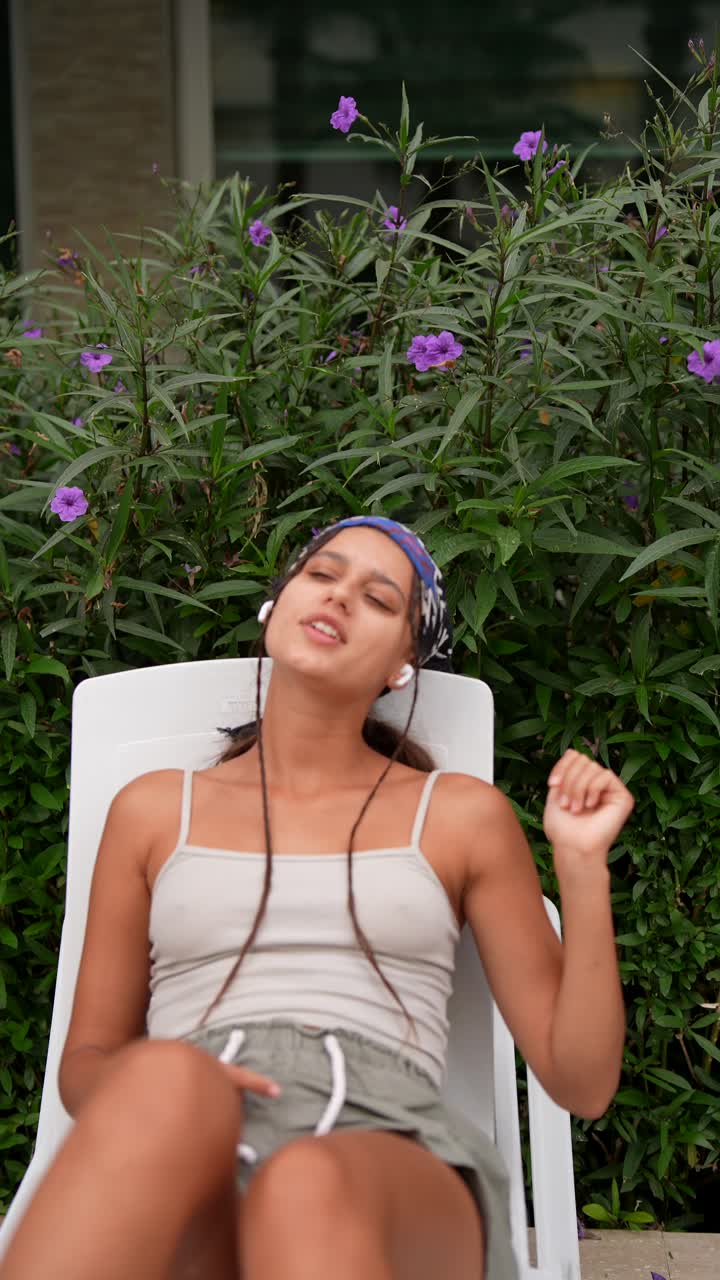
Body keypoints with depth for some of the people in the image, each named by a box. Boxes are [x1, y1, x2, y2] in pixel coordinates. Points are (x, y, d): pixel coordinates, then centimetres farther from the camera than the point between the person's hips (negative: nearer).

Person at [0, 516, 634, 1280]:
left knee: (310, 1192, -41)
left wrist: (583, 864, 5)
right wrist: (156, 1086, -4)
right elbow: (84, 1063, 21)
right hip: (184, 1176, 2)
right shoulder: (155, 809, 22)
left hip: (389, 1189, -1)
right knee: (166, 1081, -38)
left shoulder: (461, 815, 19)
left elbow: (581, 1082, 18)